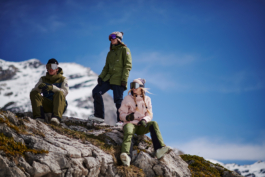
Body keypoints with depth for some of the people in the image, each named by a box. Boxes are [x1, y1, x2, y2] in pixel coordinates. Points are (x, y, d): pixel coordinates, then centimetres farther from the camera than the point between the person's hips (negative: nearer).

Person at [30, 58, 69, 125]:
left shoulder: (63, 79, 7)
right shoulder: (43, 79, 16)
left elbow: (65, 92, -12)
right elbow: (33, 91, 3)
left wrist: (52, 88, -31)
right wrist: (39, 87, -22)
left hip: (60, 105, -3)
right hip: (47, 106, 3)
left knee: (59, 93, -34)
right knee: (34, 93, -18)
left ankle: (56, 117, -55)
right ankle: (39, 117, -37)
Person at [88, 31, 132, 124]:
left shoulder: (124, 50, 0)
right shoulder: (110, 53, 21)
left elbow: (128, 65, -8)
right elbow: (106, 67, 19)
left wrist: (124, 80, -16)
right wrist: (101, 77, 3)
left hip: (118, 80, -7)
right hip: (109, 78, 7)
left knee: (118, 100, -8)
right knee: (96, 91, -5)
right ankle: (99, 115, -2)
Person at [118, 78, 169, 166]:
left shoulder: (147, 99, 12)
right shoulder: (127, 99, 6)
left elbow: (149, 115, 7)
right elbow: (121, 114, 3)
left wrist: (144, 120, -18)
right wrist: (127, 117, -22)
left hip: (141, 126, 3)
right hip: (130, 123, -2)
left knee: (153, 124, -28)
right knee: (128, 133, -38)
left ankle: (159, 149, -46)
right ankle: (126, 156, -64)